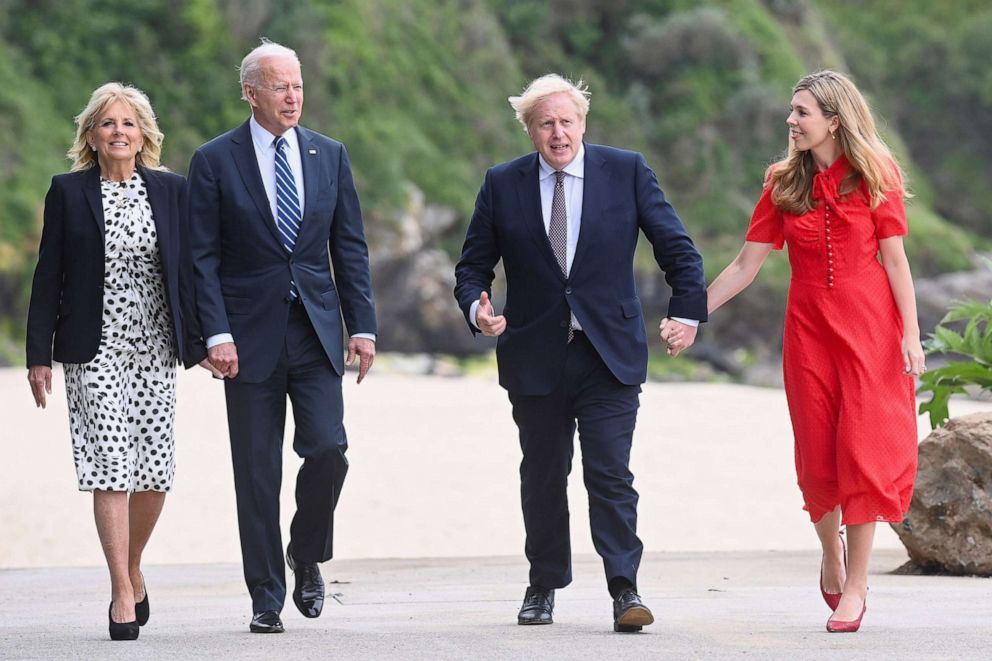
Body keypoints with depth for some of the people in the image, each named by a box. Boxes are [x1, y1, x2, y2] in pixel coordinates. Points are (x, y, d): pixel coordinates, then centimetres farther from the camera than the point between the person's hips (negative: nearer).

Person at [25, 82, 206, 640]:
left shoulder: (171, 190, 7)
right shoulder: (68, 192, 2)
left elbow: (189, 266, 8)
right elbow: (49, 275, 2)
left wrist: (202, 341, 3)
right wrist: (39, 354, -3)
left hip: (156, 348, 2)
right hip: (95, 348, -2)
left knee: (155, 470, 0)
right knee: (110, 467, -8)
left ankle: (133, 568, 25)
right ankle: (124, 593, -6)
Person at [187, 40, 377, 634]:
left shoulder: (329, 156, 9)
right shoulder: (215, 161, -1)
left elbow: (350, 246, 10)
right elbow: (204, 257, -3)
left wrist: (363, 326, 3)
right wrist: (217, 333, -12)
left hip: (317, 332, 2)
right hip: (251, 335, -2)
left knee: (328, 450, -10)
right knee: (257, 472, 0)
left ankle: (307, 556, 16)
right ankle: (267, 596, 9)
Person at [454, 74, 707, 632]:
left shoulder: (626, 171, 1)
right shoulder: (503, 185, 4)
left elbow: (677, 247, 3)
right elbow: (473, 266, 8)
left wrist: (688, 310, -9)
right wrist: (478, 307, -13)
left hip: (609, 354, -2)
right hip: (535, 356, 2)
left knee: (611, 475, -9)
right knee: (542, 477, 11)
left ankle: (625, 590, -7)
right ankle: (544, 587, 24)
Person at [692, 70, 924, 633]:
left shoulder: (875, 175, -2)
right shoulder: (785, 184, 6)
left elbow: (895, 258, -3)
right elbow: (746, 265, 8)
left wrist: (910, 333, -9)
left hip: (868, 323, -3)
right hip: (809, 327, 3)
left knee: (862, 446, -6)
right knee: (818, 453, 4)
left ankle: (856, 583, -1)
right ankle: (831, 556, 27)